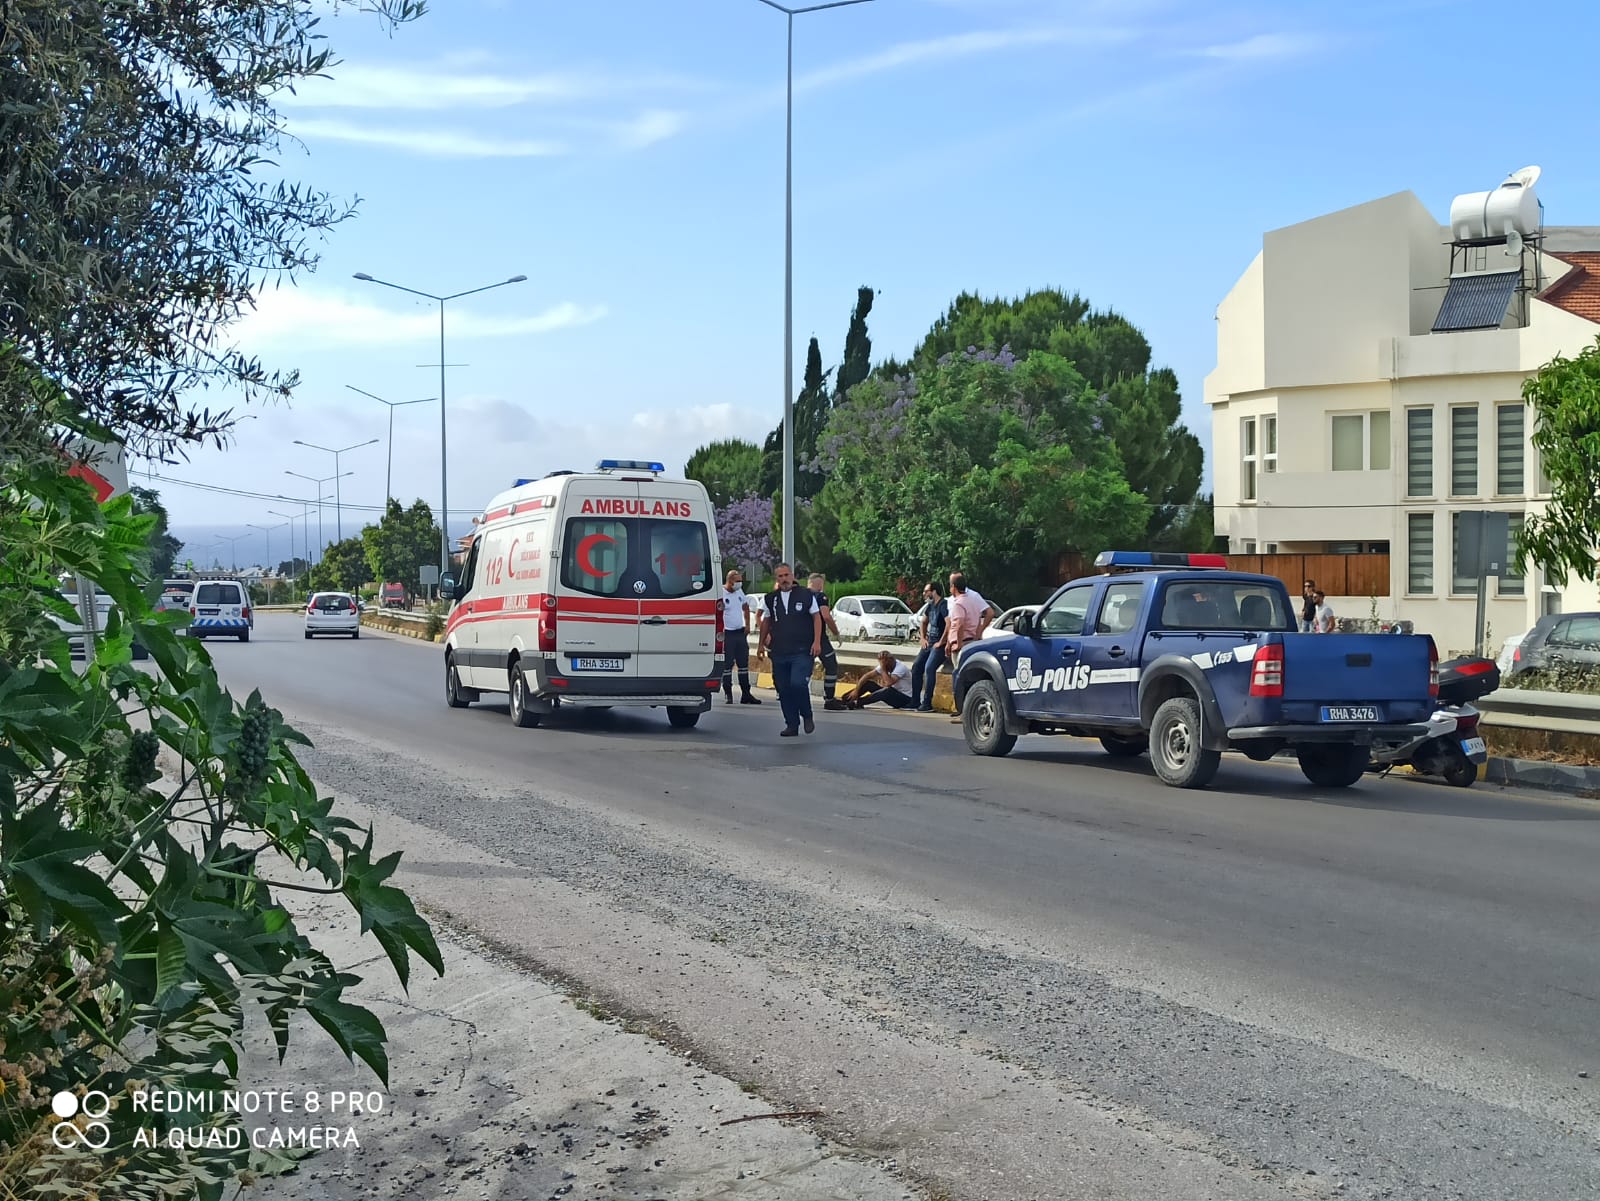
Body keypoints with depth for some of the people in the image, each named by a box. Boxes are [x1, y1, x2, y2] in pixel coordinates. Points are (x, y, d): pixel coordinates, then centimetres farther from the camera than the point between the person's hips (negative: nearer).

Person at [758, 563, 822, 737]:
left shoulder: (806, 595, 0)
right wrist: (761, 643, 21)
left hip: (802, 651, -4)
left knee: (798, 683, -19)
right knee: (783, 689, 5)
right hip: (779, 652, 4)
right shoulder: (771, 599, 11)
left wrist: (817, 641, -6)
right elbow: (766, 622, 22)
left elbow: (816, 618, 2)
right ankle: (792, 725, 14)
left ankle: (807, 716, 3)